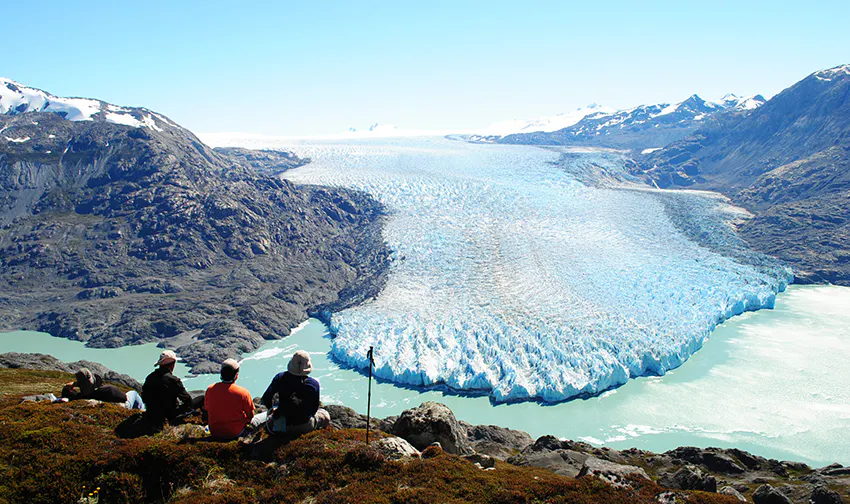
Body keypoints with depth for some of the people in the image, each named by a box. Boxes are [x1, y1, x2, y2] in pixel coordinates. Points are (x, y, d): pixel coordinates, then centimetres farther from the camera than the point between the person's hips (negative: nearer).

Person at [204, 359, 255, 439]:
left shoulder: (210, 389, -13)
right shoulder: (243, 392, -22)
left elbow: (206, 408, 5)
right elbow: (250, 416, -11)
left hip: (214, 433, 3)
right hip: (235, 433, -3)